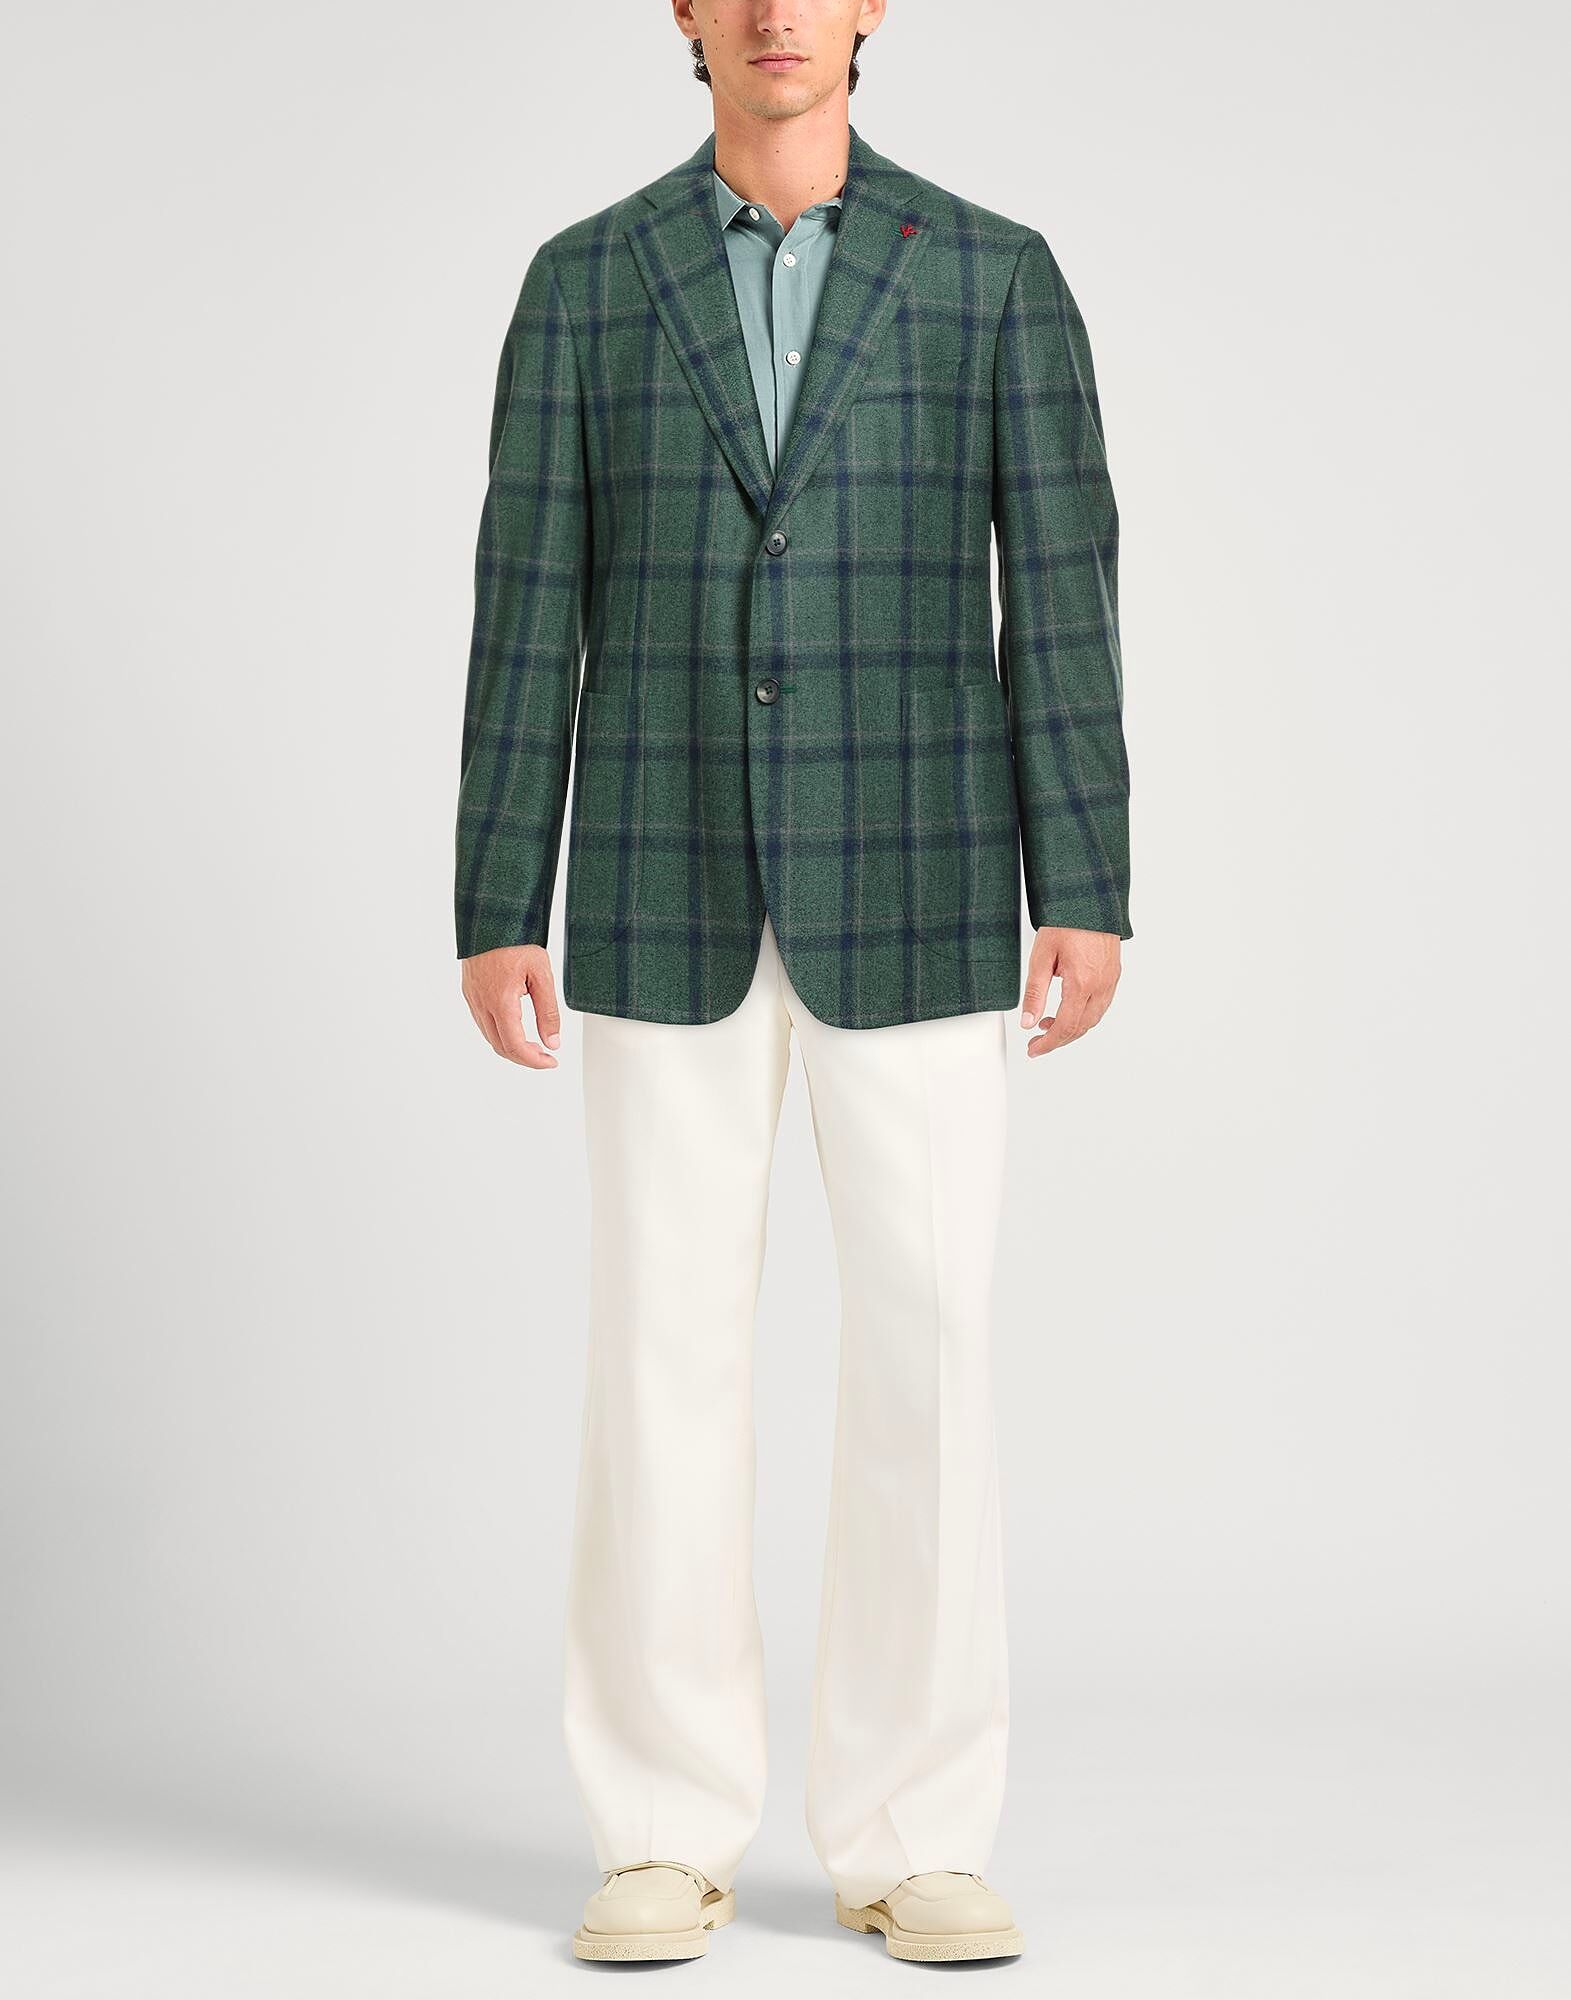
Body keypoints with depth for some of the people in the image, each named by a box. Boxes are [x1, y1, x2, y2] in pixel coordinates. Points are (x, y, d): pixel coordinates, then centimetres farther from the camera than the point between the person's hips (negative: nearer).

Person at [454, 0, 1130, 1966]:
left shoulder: (996, 273, 5)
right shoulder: (582, 280, 7)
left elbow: (1060, 598, 1)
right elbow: (529, 611, 4)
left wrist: (1088, 900, -6)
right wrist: (494, 917, -2)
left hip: (910, 896, 0)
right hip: (672, 895, 1)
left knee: (924, 1352, -2)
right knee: (665, 1354, 0)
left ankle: (910, 1840, 9)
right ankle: (668, 1838, 11)